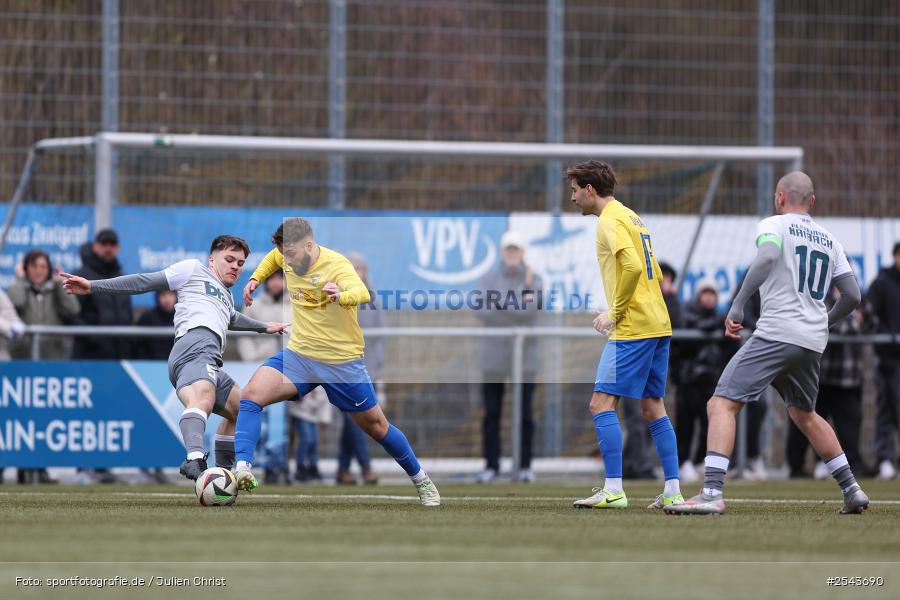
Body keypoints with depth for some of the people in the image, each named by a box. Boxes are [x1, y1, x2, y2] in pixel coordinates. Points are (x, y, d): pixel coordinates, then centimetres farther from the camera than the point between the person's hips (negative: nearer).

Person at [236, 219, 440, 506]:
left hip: (342, 362, -5)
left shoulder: (336, 265, -22)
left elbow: (362, 293, -44)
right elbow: (274, 257, 24)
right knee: (251, 394, -21)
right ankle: (242, 468, -29)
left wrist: (342, 296, -65)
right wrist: (256, 279, 11)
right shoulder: (290, 258, -3)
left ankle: (421, 480, 30)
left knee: (376, 427, 8)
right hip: (298, 354, 5)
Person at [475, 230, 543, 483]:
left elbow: (531, 311, -9)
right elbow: (483, 312, -7)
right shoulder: (489, 280, 7)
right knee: (491, 413, 0)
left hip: (524, 357, -1)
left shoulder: (533, 279, 5)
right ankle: (491, 465, 5)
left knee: (525, 412, -1)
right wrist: (518, 302, -13)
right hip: (494, 357, 1)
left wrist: (500, 303, -11)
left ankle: (525, 466, 4)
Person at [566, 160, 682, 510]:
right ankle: (672, 491, 8)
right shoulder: (631, 217, 20)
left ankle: (613, 490, -14)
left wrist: (615, 312, -14)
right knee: (652, 407, 11)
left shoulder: (610, 220, -9)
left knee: (602, 403, -8)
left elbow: (632, 266, -23)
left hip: (633, 329, -10)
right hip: (658, 324, 10)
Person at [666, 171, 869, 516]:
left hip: (777, 332, -7)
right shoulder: (829, 241, 19)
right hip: (813, 341, 7)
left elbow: (767, 258, -21)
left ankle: (712, 494, -28)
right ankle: (853, 491, 28)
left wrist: (737, 306, -20)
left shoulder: (774, 225, 2)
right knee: (804, 414, 28)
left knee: (722, 405, -11)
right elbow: (852, 296, 18)